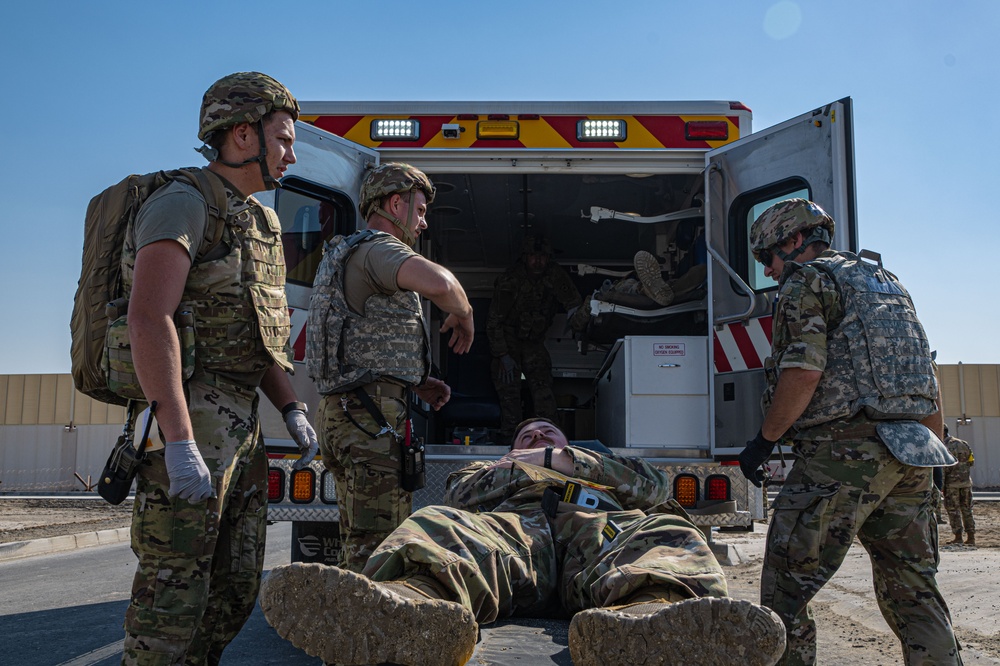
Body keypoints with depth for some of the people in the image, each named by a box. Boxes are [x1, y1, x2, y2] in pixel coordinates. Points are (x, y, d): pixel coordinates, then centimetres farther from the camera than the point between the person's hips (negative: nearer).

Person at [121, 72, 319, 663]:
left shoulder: (260, 224, 19)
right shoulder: (184, 204, -9)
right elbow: (148, 319, -21)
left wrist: (292, 410, 10)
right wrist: (180, 444, -27)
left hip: (243, 430, 9)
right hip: (192, 421, -9)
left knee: (235, 591, 14)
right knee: (174, 595, -5)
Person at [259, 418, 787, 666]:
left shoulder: (604, 470, 45)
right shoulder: (497, 470, 46)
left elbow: (655, 485, 24)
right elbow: (458, 493, 25)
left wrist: (566, 460, 17)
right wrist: (521, 467, 19)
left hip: (600, 526, 1)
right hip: (509, 525, 0)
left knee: (669, 536, -34)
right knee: (437, 526, -34)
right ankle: (409, 612, -68)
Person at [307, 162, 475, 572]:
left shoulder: (343, 254, 25)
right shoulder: (375, 248, -9)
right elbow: (438, 283, -31)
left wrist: (414, 383, 19)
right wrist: (464, 315, -9)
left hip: (342, 411, 11)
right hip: (371, 416, -11)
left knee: (358, 543, 16)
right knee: (378, 544, -10)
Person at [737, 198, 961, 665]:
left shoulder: (807, 281, -1)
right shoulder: (887, 283, 25)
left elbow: (803, 372, -15)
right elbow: (927, 385, 23)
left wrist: (765, 439, -5)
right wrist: (930, 456, 27)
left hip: (843, 453, -9)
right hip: (911, 459, 9)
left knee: (785, 589, -3)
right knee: (912, 591, 14)